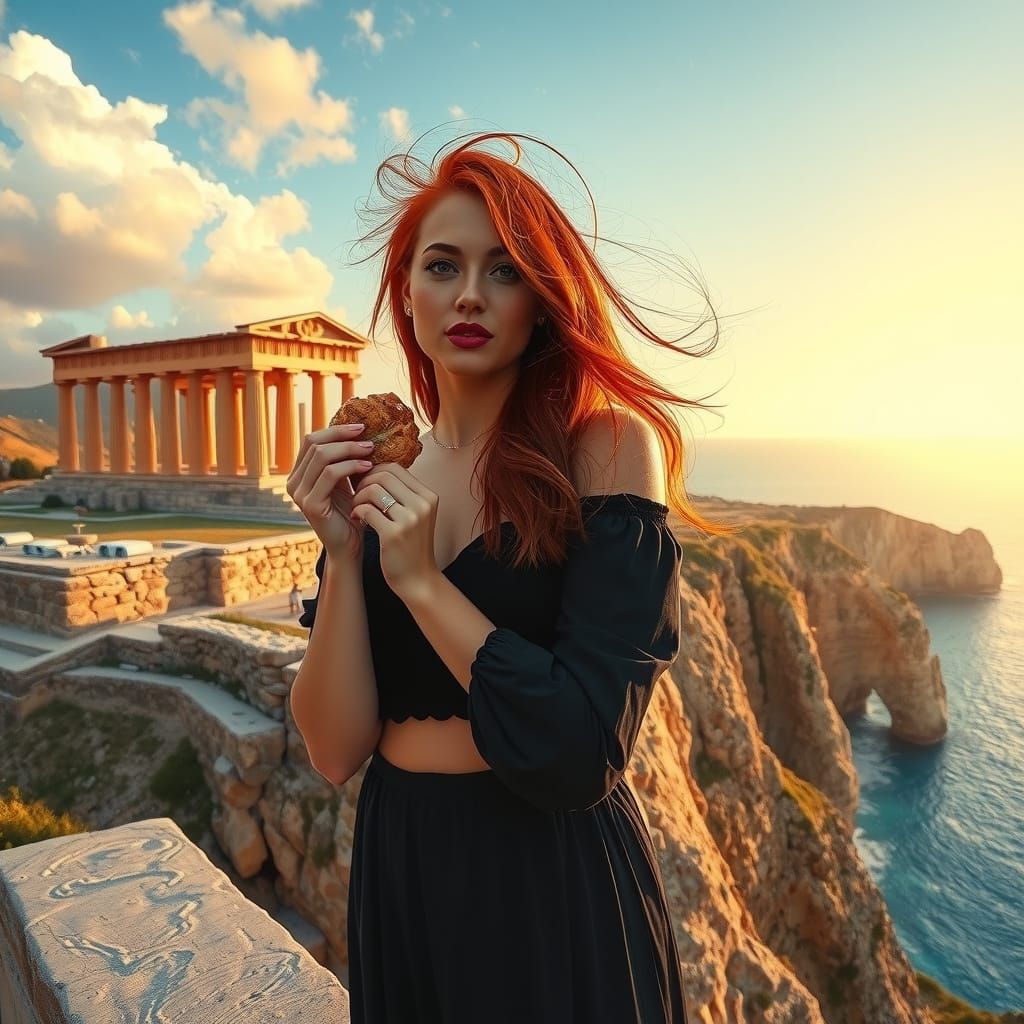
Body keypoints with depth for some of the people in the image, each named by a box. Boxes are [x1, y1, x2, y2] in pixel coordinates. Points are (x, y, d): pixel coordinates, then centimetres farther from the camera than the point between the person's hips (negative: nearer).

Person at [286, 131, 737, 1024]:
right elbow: (336, 752, -7)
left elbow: (586, 751, -19)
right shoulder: (381, 483, -1)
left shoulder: (607, 448, -14)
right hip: (399, 875, 4)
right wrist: (342, 555, -18)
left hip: (554, 884, -4)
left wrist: (421, 582, -20)